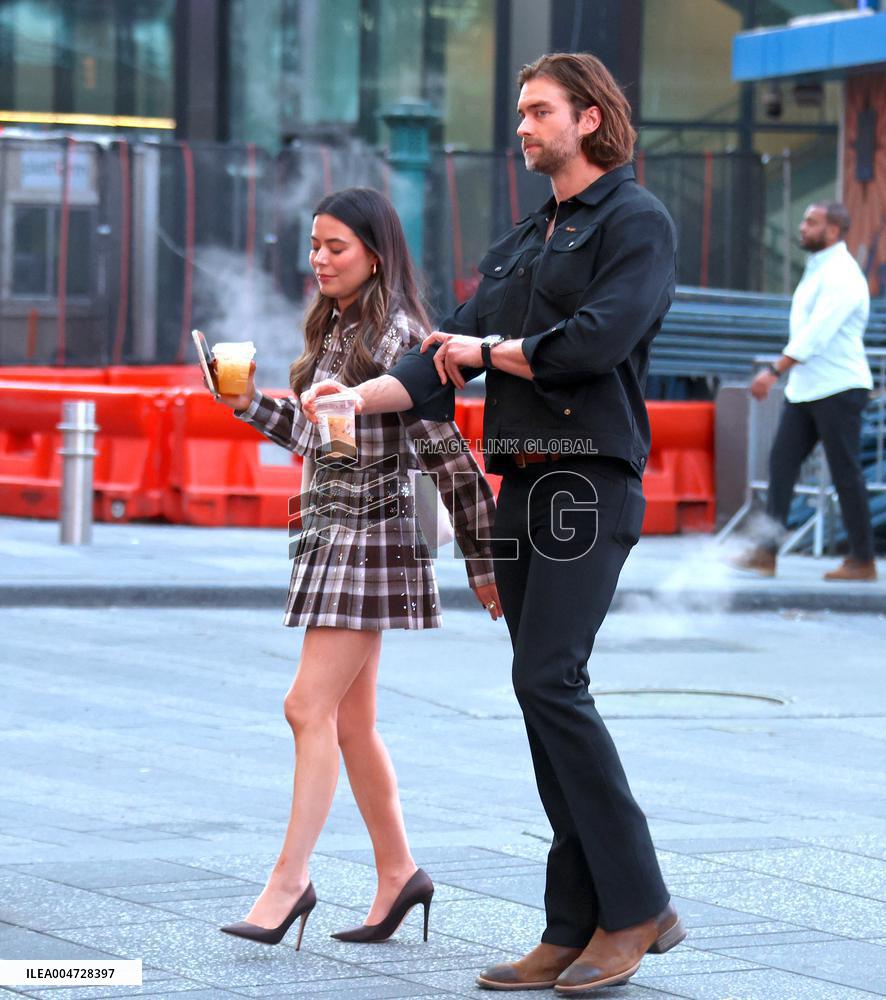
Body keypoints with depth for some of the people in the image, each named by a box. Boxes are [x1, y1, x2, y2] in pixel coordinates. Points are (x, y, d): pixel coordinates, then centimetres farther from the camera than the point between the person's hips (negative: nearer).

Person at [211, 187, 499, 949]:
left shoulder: (395, 338, -14)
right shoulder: (331, 330, 13)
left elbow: (450, 458, -14)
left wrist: (483, 564, -13)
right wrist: (249, 403, 11)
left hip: (370, 536, -9)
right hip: (331, 535, 9)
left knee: (311, 707, -11)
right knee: (350, 723, 10)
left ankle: (291, 878, -9)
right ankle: (397, 872, 19)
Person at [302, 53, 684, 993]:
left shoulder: (636, 222, -2)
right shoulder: (520, 242, 22)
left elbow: (598, 337, -17)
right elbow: (448, 356, 15)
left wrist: (488, 350, -2)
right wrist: (358, 396, -1)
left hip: (591, 482, -8)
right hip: (522, 487, 8)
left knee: (550, 680, -18)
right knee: (548, 698, 4)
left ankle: (637, 905, -11)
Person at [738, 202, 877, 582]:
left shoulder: (841, 275, -15)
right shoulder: (817, 271, 16)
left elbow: (816, 333, -25)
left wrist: (774, 371, -30)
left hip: (838, 390, -9)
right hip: (805, 390, 9)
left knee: (845, 472, -3)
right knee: (781, 461, 0)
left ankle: (863, 560, 5)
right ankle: (766, 551, -2)